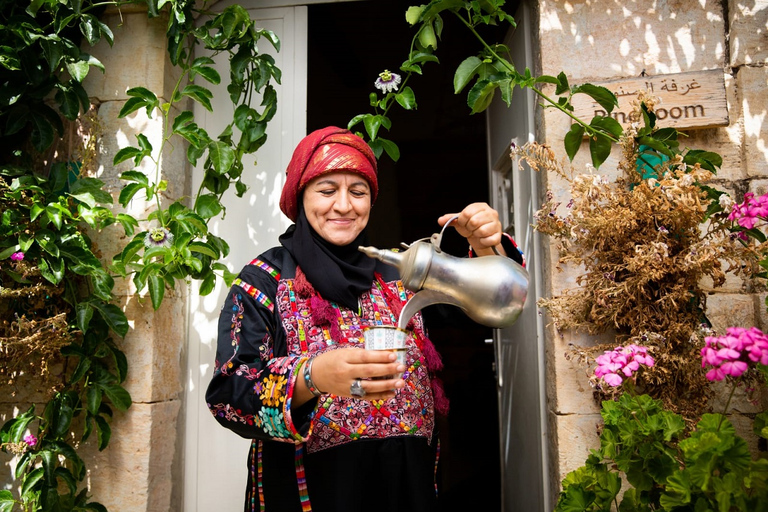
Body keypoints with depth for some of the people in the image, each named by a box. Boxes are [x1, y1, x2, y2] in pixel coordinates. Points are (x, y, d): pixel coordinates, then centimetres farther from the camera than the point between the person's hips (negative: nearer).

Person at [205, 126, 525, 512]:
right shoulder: (265, 279, -7)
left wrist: (487, 248, -18)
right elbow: (228, 392, -16)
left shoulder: (395, 275, 3)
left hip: (408, 480, 4)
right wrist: (312, 376, -34)